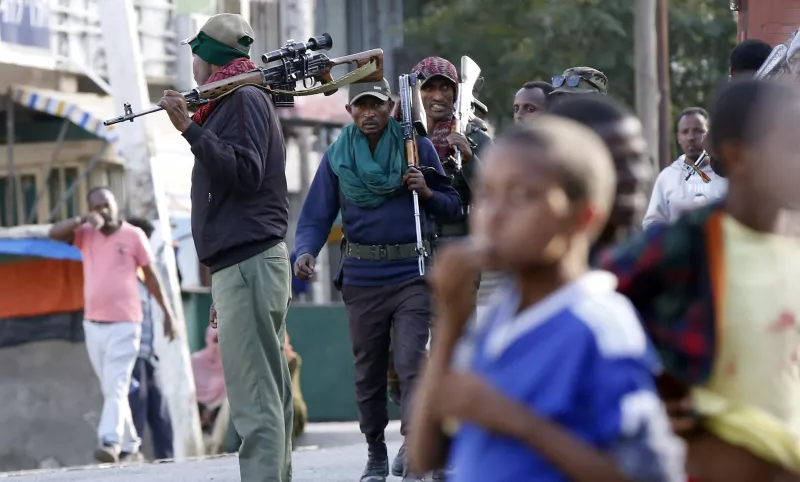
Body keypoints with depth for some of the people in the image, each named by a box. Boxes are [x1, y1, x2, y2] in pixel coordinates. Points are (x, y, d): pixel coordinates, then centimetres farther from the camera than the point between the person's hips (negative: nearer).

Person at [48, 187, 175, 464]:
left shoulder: (133, 236, -2)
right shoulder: (85, 235, 6)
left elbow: (150, 276, 5)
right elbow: (54, 233, -7)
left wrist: (167, 311, 8)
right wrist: (83, 220, -20)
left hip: (124, 324, -5)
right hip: (93, 324, 5)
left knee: (117, 387, -16)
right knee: (110, 389, 10)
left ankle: (110, 443, -28)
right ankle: (129, 447, 17)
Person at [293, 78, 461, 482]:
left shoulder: (417, 147, 3)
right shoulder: (336, 157, 5)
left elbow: (452, 206, 7)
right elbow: (317, 215, 1)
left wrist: (426, 193, -13)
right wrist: (307, 252, -18)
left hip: (410, 276, -2)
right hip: (361, 278, 2)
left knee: (410, 364, -13)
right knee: (367, 372, 10)